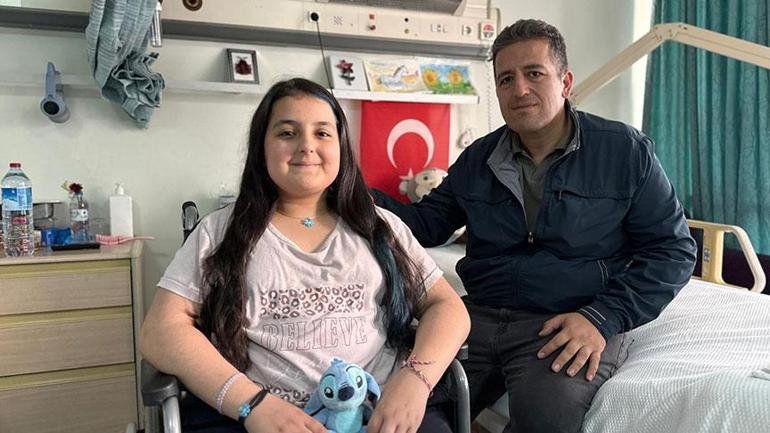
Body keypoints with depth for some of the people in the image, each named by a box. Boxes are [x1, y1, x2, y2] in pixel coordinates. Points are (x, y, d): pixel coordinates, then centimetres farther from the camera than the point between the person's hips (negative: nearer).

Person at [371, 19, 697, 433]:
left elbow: (673, 247, 1)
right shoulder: (477, 159, 12)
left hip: (570, 326, -2)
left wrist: (602, 318, -12)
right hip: (479, 316, 3)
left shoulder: (625, 149, 1)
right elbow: (425, 223, 14)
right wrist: (365, 198, -6)